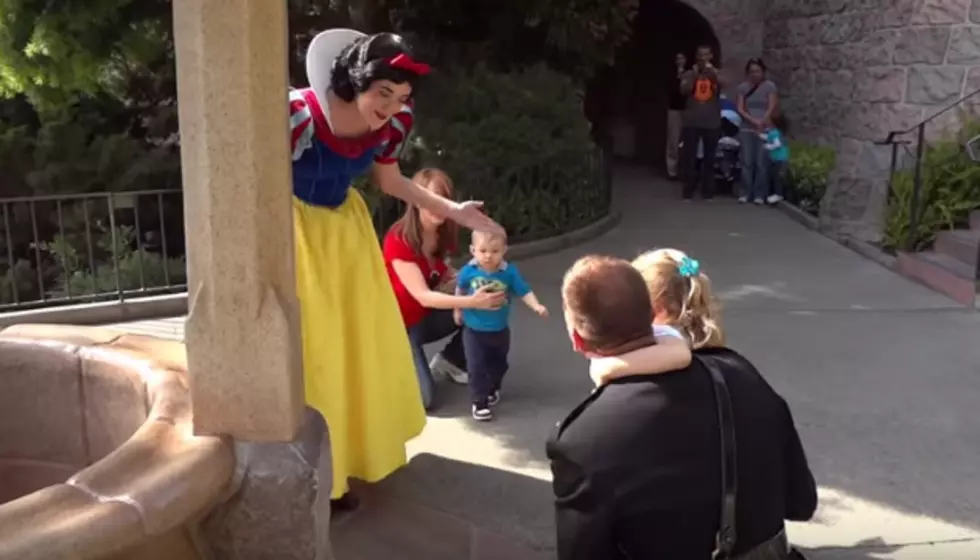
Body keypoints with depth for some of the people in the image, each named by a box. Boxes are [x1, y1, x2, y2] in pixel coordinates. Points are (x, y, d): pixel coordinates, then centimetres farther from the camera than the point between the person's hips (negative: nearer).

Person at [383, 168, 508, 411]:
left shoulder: (441, 235, -4)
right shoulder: (398, 240, -26)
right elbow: (423, 296, -31)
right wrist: (472, 301, -42)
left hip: (425, 317, 7)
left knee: (486, 305, -14)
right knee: (423, 398, -22)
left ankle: (449, 360, 6)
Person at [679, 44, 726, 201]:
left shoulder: (716, 73, 8)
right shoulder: (689, 74, 6)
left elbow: (723, 85, -12)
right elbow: (684, 90, -10)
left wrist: (712, 71, -17)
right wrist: (694, 74, -11)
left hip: (712, 123, 1)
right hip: (692, 122, -1)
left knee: (709, 158, 5)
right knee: (690, 158, -1)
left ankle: (708, 192, 11)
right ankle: (688, 192, 4)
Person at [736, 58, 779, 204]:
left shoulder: (769, 86, 3)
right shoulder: (742, 87, 7)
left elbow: (772, 107, -3)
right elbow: (740, 109, 1)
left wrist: (762, 122, -17)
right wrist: (753, 120, -14)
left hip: (765, 129, -1)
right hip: (747, 129, 2)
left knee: (762, 163, -5)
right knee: (747, 162, -1)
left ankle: (760, 194, 0)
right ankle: (745, 193, 5)